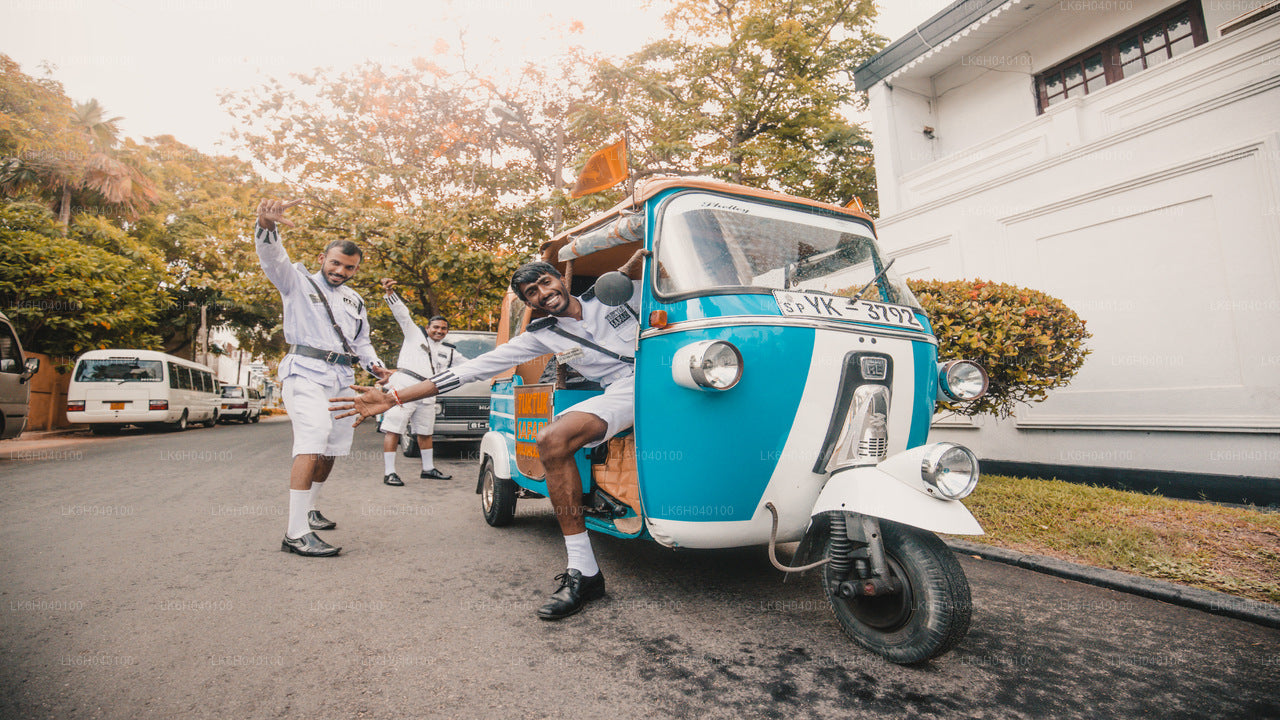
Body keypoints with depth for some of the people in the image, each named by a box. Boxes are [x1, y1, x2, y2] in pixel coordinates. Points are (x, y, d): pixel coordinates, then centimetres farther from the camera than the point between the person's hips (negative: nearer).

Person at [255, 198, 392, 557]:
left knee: (330, 449, 10)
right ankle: (296, 533, -23)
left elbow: (361, 342, 27)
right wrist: (266, 225, -33)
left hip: (342, 379, 7)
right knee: (312, 443, -22)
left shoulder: (354, 300, 23)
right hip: (306, 372, -7)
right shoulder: (298, 281, 6)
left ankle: (309, 510, 29)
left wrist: (375, 364, 7)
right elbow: (273, 258, -13)